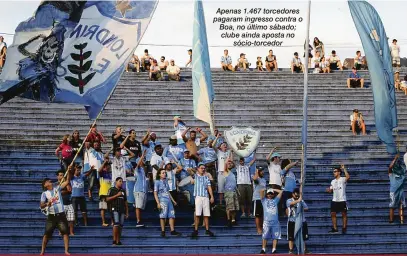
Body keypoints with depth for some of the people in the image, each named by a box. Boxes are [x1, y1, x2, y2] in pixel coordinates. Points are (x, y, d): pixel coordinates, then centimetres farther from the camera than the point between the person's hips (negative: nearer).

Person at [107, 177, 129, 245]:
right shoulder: (112, 190, 3)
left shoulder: (123, 191, 19)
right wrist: (117, 195, -12)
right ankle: (114, 240, -15)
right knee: (116, 223, -19)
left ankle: (118, 241, 7)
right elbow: (108, 199, -7)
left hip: (122, 210, 6)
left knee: (121, 225, 2)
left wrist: (127, 212, 16)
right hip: (115, 209, -5)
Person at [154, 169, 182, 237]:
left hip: (169, 200, 7)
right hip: (162, 200, -7)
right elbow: (155, 194, -6)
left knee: (172, 215, 2)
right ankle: (163, 231, -1)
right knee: (163, 216, -5)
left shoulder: (166, 182, 18)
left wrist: (173, 200, 23)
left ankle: (172, 231, 4)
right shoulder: (157, 182, -1)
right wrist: (158, 203, -15)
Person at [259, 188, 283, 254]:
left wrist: (273, 190, 22)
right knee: (265, 236, -3)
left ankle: (274, 249, 3)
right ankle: (263, 249, 1)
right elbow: (261, 191, 1)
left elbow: (281, 191, 18)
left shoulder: (276, 200, 19)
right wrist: (265, 190, 18)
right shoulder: (264, 200, 13)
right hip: (266, 221, -2)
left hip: (275, 221, 2)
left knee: (275, 236, -1)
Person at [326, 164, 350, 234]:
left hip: (342, 200, -6)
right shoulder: (333, 181, 13)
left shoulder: (343, 179, -6)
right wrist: (329, 190, -3)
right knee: (333, 214, 3)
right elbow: (331, 190, 20)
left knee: (344, 214, 2)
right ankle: (335, 229, 10)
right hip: (334, 200, 6)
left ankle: (344, 228, 10)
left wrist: (344, 169, -26)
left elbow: (348, 177, -28)